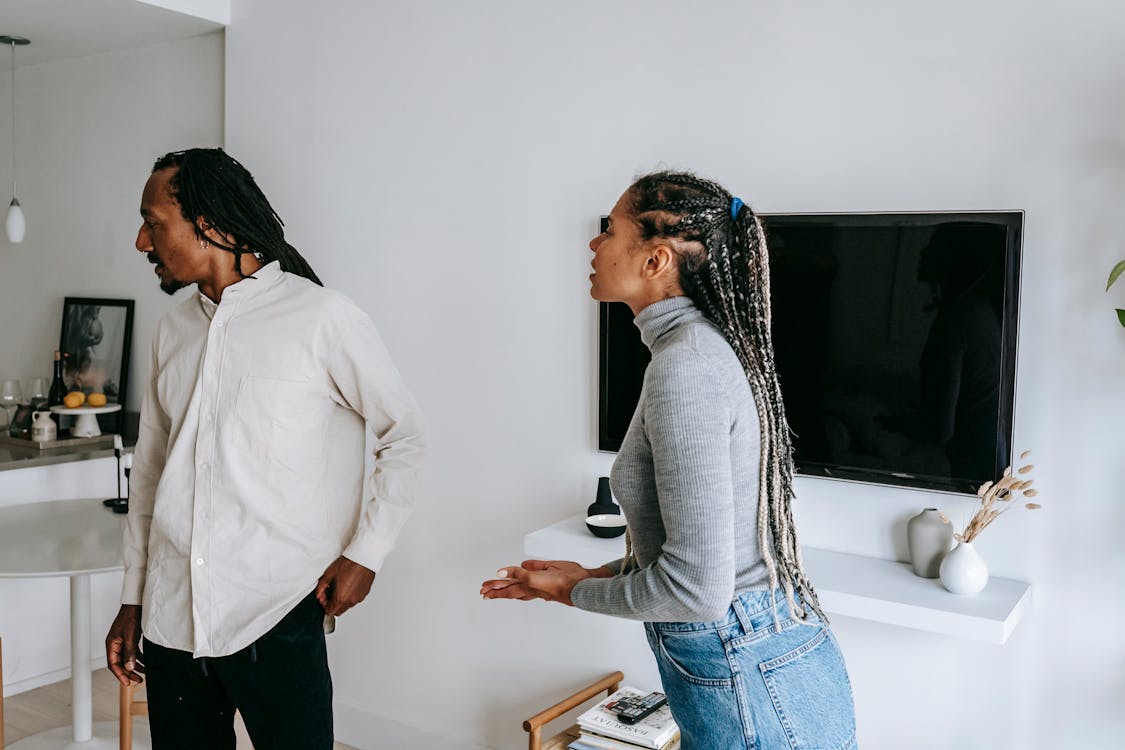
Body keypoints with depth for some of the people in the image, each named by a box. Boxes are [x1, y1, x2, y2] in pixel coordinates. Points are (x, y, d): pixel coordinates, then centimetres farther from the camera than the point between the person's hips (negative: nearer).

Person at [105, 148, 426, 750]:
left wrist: (364, 553, -8)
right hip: (171, 619, 6)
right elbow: (149, 469, 17)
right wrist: (132, 599, 17)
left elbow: (406, 435, -2)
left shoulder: (322, 318, -7)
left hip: (275, 619, -5)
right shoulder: (173, 332, 12)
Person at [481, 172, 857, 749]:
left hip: (752, 698, -9)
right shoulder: (712, 346, 8)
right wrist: (593, 575, 12)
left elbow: (698, 585, -25)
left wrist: (579, 594, -8)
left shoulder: (684, 368, -22)